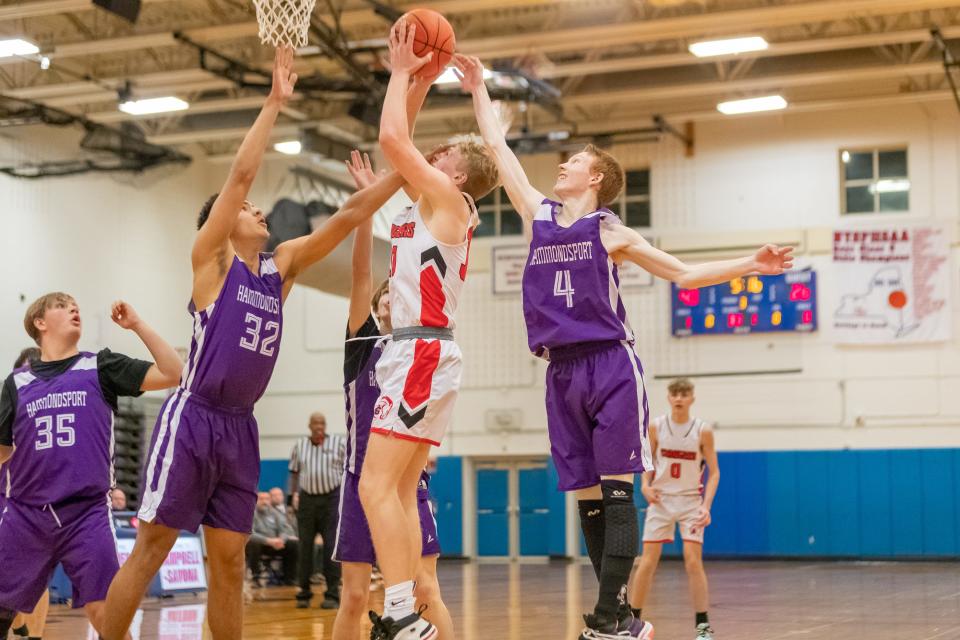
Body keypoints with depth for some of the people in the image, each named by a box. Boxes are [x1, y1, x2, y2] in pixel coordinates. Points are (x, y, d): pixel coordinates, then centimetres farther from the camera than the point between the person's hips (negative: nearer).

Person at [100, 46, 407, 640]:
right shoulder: (211, 256, -2)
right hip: (192, 418, -6)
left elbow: (347, 216, 8)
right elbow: (241, 173, -12)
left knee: (230, 561, 8)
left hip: (240, 426, 6)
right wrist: (274, 103, -13)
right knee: (151, 548, -6)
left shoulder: (282, 266, 13)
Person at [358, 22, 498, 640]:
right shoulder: (435, 206, 20)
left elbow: (392, 137, -14)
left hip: (422, 352, -10)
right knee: (399, 493, 6)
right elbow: (399, 143, 30)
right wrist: (417, 78, 26)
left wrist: (402, 71, -1)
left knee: (377, 486, -16)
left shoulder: (447, 197, -4)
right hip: (421, 354, 10)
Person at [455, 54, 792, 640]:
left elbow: (683, 272, 9)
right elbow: (498, 146, 19)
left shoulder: (611, 232, 3)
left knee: (616, 491, -8)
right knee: (587, 496, 4)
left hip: (611, 367, -4)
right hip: (563, 373, 5)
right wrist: (478, 89, 22)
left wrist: (750, 265, 0)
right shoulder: (538, 217, 13)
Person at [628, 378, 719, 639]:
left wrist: (706, 506, -14)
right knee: (647, 562, -2)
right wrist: (645, 485, -9)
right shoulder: (656, 427, -3)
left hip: (690, 502, -1)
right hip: (661, 500, 1)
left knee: (693, 562, -8)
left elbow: (714, 472, -3)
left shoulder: (703, 430, -7)